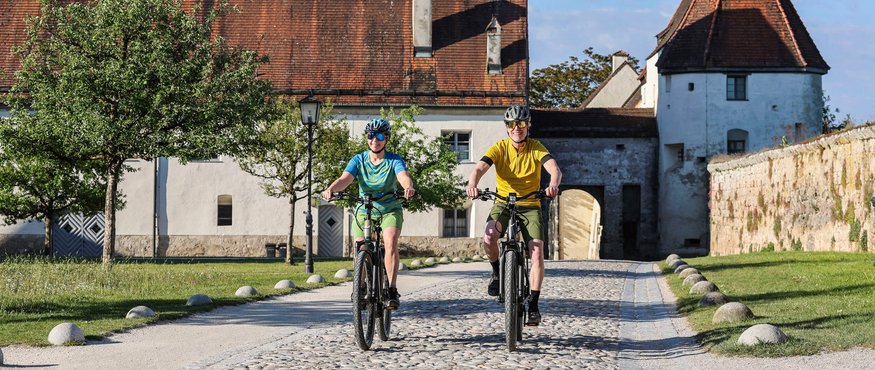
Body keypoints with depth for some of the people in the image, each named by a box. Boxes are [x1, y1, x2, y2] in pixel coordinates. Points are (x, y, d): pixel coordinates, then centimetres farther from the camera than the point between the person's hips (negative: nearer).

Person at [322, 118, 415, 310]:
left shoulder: (395, 160, -10)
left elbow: (403, 176, -30)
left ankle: (392, 290, -27)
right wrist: (331, 189, -44)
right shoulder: (359, 160, -5)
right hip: (363, 211, 2)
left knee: (390, 242, -28)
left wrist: (408, 187, -54)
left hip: (390, 210, -2)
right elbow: (345, 178, -22)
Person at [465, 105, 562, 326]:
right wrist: (472, 184, -45)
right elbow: (479, 168, -21)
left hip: (530, 206, 0)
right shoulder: (499, 148, -7)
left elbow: (554, 169, -24)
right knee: (489, 236, -30)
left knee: (537, 251, -17)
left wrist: (553, 185, -48)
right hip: (503, 203, 0)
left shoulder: (536, 148, -8)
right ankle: (497, 273, 0)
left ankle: (533, 305, -9)